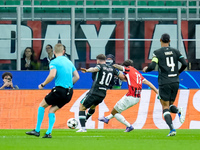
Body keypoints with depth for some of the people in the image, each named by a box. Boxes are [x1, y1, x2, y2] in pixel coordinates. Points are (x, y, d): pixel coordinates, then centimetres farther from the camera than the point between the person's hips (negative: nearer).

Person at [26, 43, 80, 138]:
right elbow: (77, 77, 16)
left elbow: (52, 75, -21)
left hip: (59, 90, -6)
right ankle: (48, 133, 1)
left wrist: (43, 84, -9)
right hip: (69, 93, 6)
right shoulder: (69, 62, 15)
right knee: (52, 110, 15)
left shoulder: (54, 62, -5)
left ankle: (37, 130, 12)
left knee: (42, 105, 12)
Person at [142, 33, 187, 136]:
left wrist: (146, 69, 10)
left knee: (165, 107, 1)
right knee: (170, 104, 18)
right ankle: (178, 111, -18)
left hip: (164, 83, -4)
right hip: (175, 82, 4)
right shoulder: (175, 51, 8)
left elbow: (152, 66, -12)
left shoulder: (157, 53, -3)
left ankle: (172, 129, -17)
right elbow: (184, 64, 3)